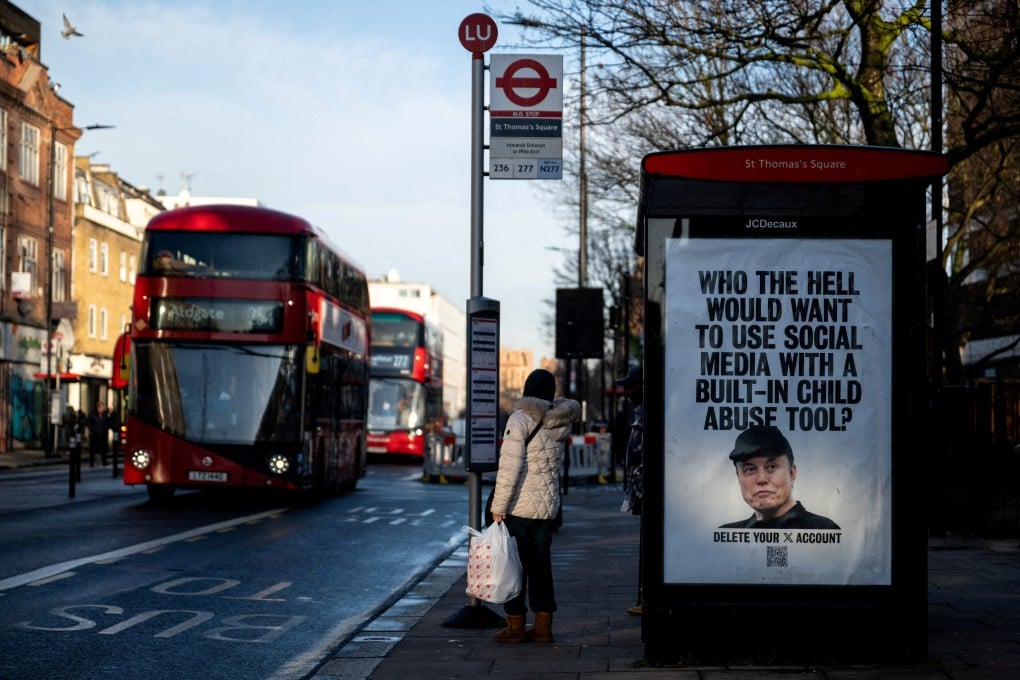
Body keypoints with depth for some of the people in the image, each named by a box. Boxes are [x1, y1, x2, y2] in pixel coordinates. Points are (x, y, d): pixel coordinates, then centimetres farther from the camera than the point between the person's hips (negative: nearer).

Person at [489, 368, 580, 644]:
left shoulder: (520, 419, -14)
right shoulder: (559, 422, 3)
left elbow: (510, 466, -17)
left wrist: (499, 506, -13)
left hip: (519, 507, -6)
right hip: (548, 505, 6)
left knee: (515, 564, 3)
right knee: (541, 564, 13)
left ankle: (515, 626, 7)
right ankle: (543, 626, 15)